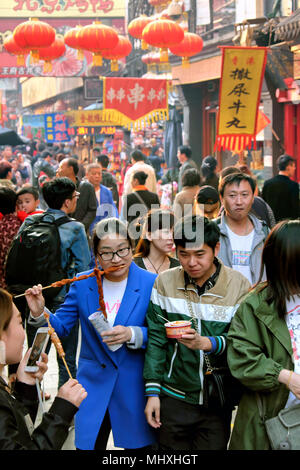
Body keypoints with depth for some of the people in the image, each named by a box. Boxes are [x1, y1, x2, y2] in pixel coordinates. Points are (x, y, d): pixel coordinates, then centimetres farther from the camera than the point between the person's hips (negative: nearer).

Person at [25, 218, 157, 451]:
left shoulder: (150, 283, -8)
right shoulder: (82, 285, 0)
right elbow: (61, 326, 4)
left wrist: (132, 335, -25)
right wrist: (40, 314, -16)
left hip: (134, 388, -1)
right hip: (93, 386, 2)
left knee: (139, 446, 10)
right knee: (88, 445, 6)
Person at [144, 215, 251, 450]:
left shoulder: (239, 285, -7)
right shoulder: (165, 282, -2)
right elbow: (156, 339, 0)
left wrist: (206, 343, -29)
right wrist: (152, 392, -4)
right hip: (173, 399, 1)